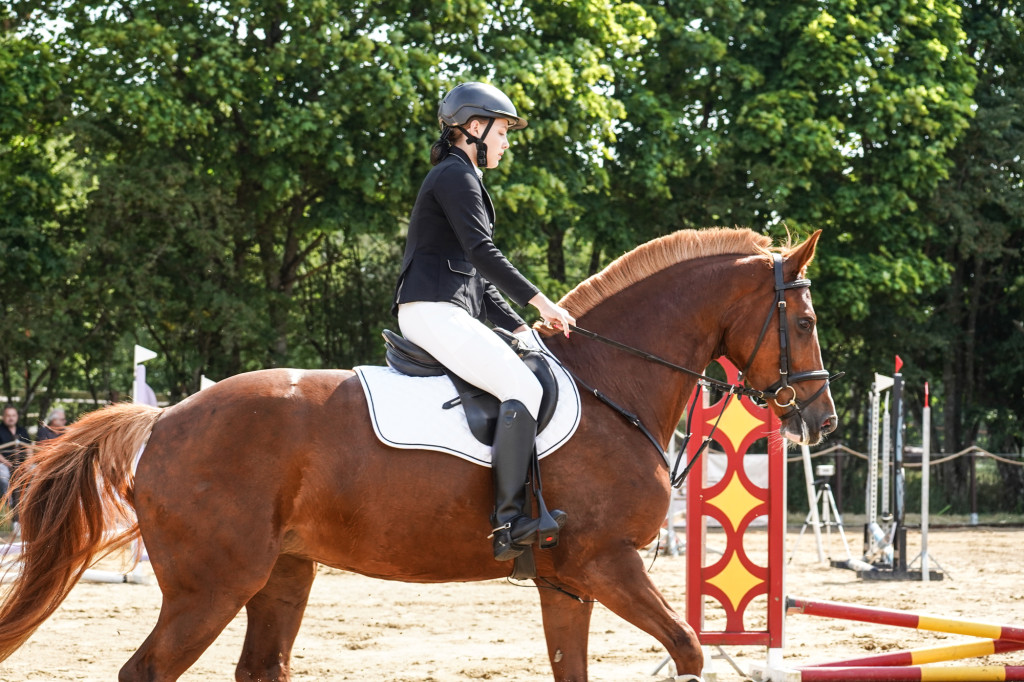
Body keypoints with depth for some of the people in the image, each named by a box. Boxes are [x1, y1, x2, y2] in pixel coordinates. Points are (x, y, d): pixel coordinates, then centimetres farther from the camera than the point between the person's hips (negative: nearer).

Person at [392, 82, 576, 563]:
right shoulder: (455, 176, -5)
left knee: (524, 381, 11)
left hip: (449, 313, 11)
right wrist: (540, 302, -13)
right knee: (523, 387, -23)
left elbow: (476, 275, 27)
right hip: (433, 311, -11)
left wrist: (520, 327, 19)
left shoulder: (462, 179, 27)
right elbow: (482, 253, -16)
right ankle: (508, 521, -31)